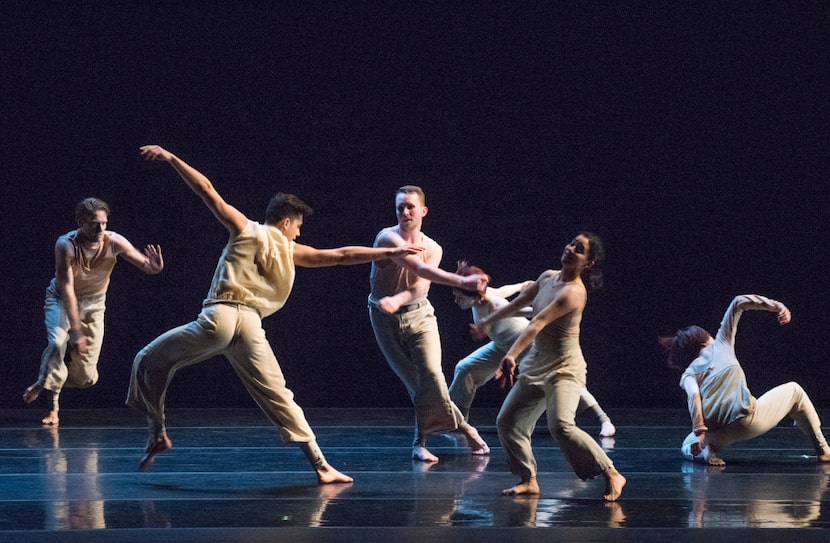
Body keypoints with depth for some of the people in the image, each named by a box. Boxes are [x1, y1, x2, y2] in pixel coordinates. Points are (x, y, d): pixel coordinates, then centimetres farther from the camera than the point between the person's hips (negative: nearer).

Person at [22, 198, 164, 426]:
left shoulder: (114, 242, -24)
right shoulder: (66, 245, -30)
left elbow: (145, 265, -17)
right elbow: (66, 289, -32)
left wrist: (155, 267, -43)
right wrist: (75, 330, -38)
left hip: (94, 304, 3)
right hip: (61, 299, -3)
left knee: (86, 376, -2)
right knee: (58, 343, -33)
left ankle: (44, 384, 28)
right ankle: (53, 407, -20)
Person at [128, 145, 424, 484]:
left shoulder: (245, 229, 14)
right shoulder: (292, 252, 17)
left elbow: (205, 189, 10)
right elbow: (342, 256, 17)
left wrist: (169, 157, 16)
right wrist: (390, 252, 24)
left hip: (219, 317, -2)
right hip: (252, 326, 2)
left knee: (149, 361, 15)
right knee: (277, 395, 7)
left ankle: (158, 433, 7)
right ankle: (320, 466, 2)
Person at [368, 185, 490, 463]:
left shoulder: (433, 248, 1)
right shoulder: (387, 238, -15)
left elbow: (420, 287, -15)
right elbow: (420, 269, -28)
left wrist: (397, 300, -37)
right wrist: (462, 282, -38)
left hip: (418, 315, 3)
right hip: (386, 319, -3)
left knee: (431, 376, -15)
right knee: (417, 383, -3)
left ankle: (421, 442, -2)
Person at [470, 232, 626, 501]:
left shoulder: (574, 292, -20)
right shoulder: (548, 277, 5)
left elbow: (538, 323, -31)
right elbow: (517, 302, 20)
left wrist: (512, 355, -39)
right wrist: (486, 322, 30)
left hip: (564, 367, -9)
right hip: (536, 363, 9)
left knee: (561, 426, -26)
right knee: (507, 422, 7)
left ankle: (611, 475, -17)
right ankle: (528, 480, 20)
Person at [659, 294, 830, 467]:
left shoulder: (688, 373, 15)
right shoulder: (720, 343, 14)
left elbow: (694, 396, -7)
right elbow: (739, 303, 9)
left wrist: (699, 430, -14)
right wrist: (777, 306, 10)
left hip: (718, 434, 1)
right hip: (748, 421, -1)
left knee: (688, 447, 35)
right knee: (794, 390, 26)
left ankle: (706, 452, -2)